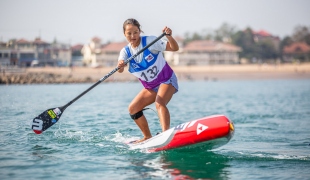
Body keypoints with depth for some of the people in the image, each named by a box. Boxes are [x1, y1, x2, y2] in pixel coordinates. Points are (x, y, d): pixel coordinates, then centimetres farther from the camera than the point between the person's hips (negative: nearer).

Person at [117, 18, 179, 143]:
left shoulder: (150, 41, -14)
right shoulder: (125, 51, -3)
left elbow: (174, 48, -19)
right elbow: (120, 70, -23)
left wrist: (169, 36, -39)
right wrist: (120, 66, -48)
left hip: (167, 80, -6)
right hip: (150, 87, 6)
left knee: (159, 103, -32)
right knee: (133, 108, 1)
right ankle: (147, 137, 14)